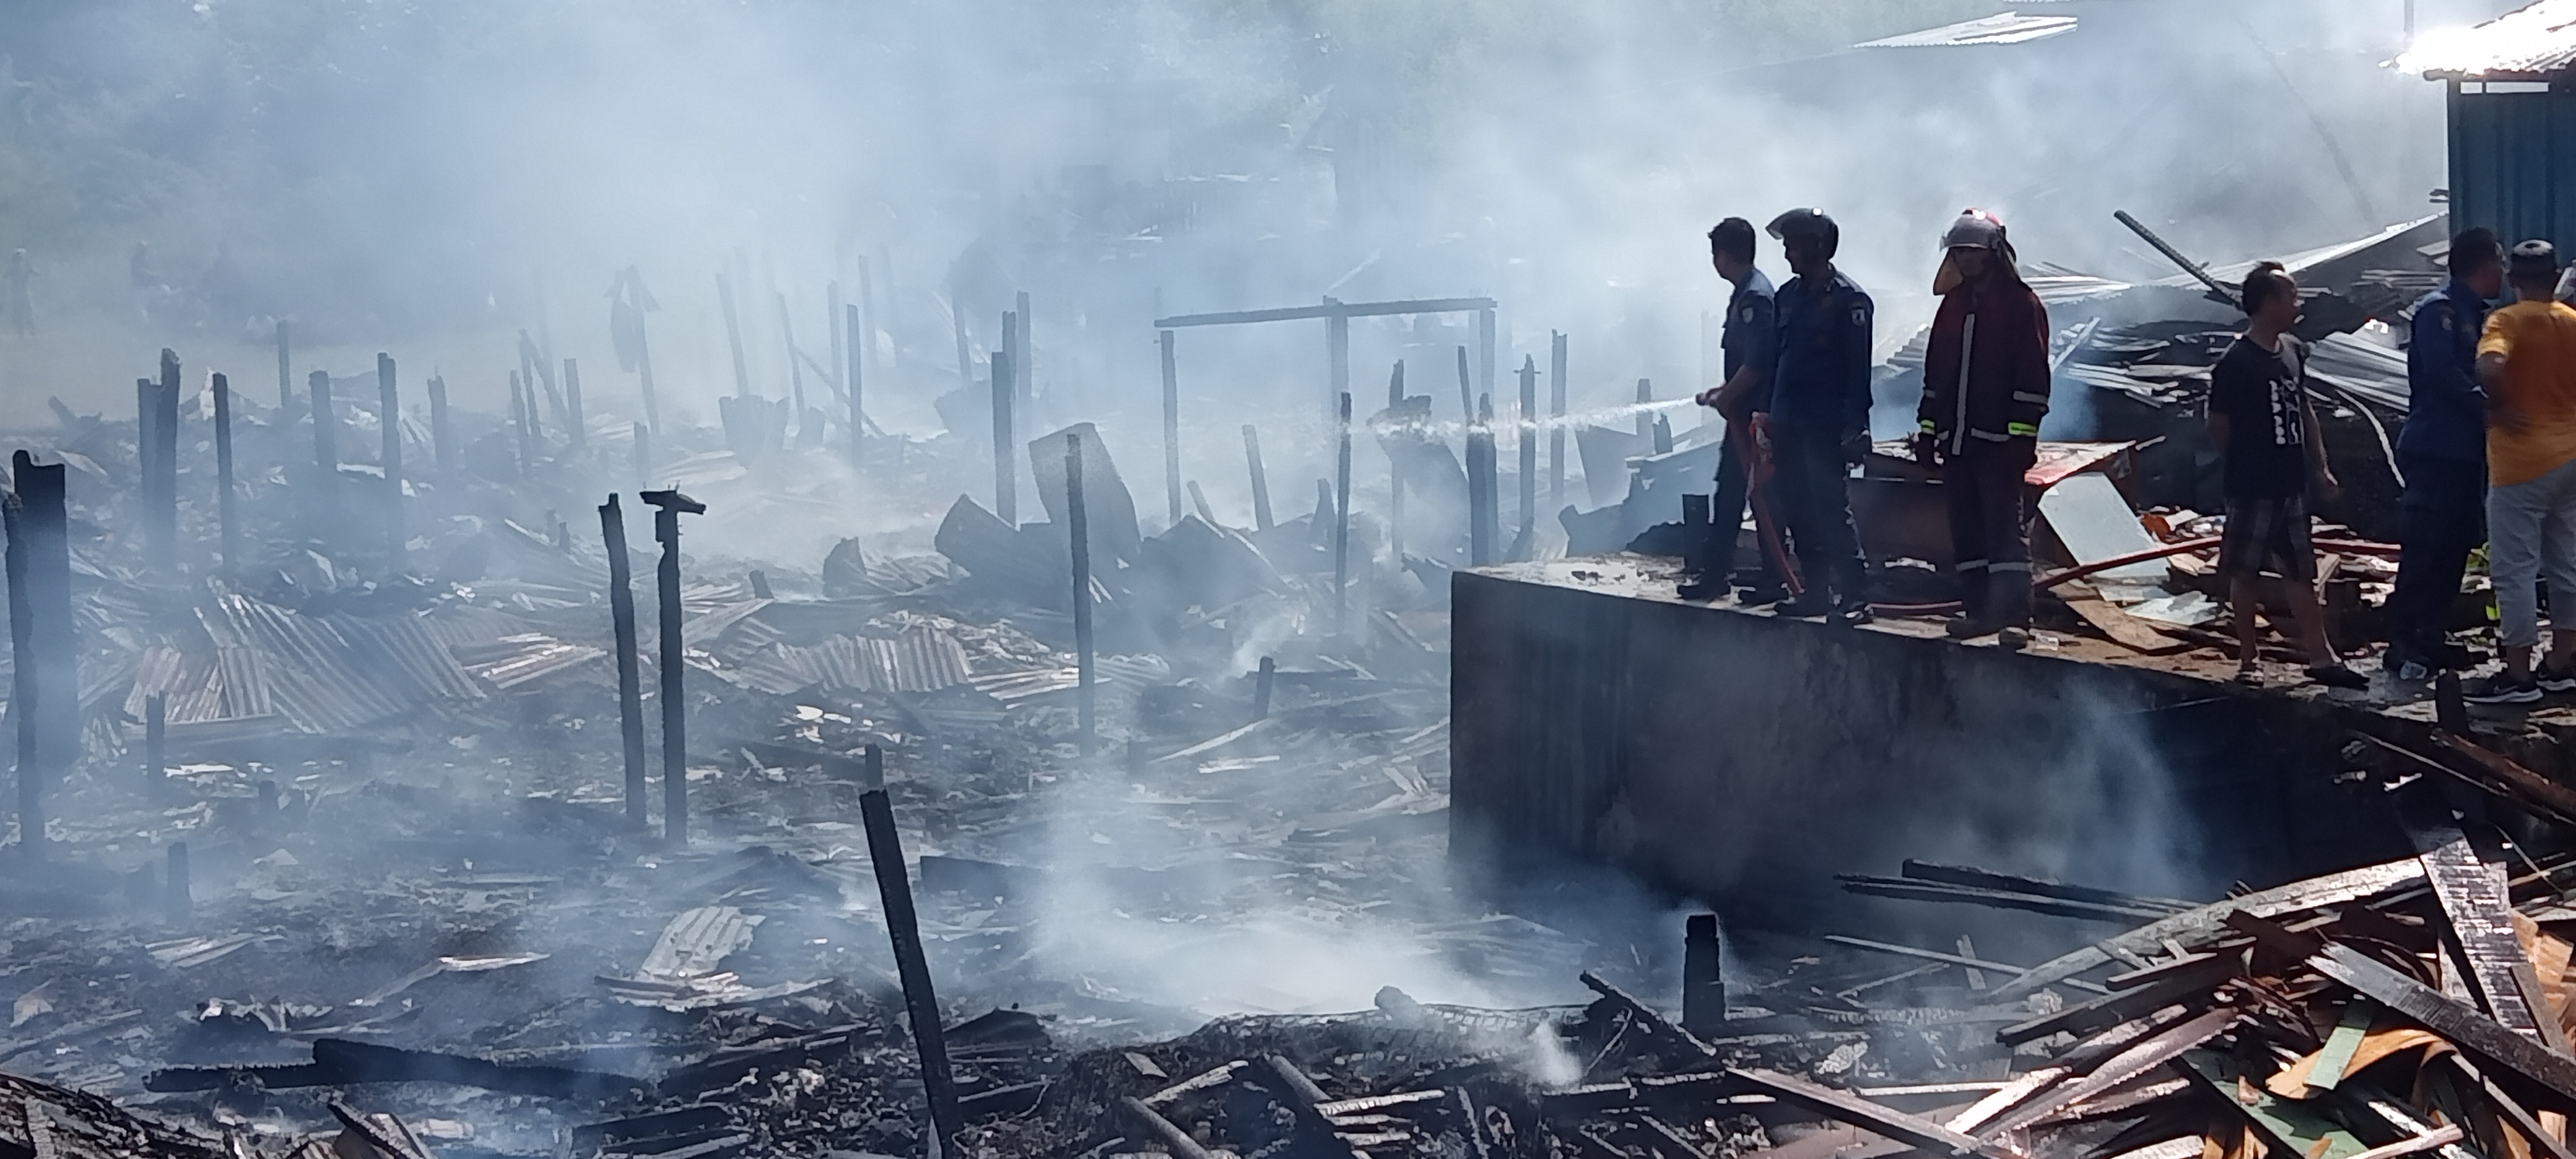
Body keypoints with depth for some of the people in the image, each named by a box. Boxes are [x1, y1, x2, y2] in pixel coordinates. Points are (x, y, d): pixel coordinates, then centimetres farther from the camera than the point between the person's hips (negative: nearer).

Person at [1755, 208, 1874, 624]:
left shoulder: (1848, 300, -8)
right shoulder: (1788, 295, 13)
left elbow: (1859, 370, -11)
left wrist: (1855, 427, -16)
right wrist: (1766, 410, 13)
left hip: (1827, 428, -8)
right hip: (1787, 423, 8)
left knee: (1832, 511, -11)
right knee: (1798, 511, 9)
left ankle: (1855, 595, -10)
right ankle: (1815, 591, 17)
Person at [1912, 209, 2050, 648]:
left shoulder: (2021, 304, -4)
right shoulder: (1953, 304, 17)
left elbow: (2032, 377, -9)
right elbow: (1935, 372, 20)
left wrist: (2023, 435, -15)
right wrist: (1928, 429, 16)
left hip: (1998, 441, -7)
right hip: (1956, 439, 7)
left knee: (2006, 527, -9)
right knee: (1966, 529, 8)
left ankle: (2015, 616, -12)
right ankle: (1979, 610, 14)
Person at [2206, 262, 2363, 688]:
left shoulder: (2293, 352, 9)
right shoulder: (2235, 362, -15)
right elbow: (2218, 425, -10)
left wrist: (2320, 466, 15)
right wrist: (2245, 464, 2)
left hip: (2290, 485, 8)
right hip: (2252, 488, -8)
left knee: (2300, 571, 11)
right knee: (2246, 572, 3)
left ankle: (2320, 657, 14)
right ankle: (2248, 660, 12)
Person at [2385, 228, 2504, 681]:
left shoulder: (2475, 315, 18)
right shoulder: (2439, 309, -10)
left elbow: (2480, 373, 17)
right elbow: (2443, 373, -23)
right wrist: (2488, 407, -25)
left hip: (2466, 452, 9)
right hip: (2434, 451, -9)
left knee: (2455, 547, 10)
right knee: (2424, 550, -9)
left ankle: (2431, 640, 17)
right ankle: (2403, 646, -7)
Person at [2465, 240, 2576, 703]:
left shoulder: (2507, 320, -12)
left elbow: (2489, 368, -31)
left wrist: (2499, 408, -15)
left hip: (2522, 462, -7)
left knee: (2515, 569, -3)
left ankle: (2518, 676, -2)